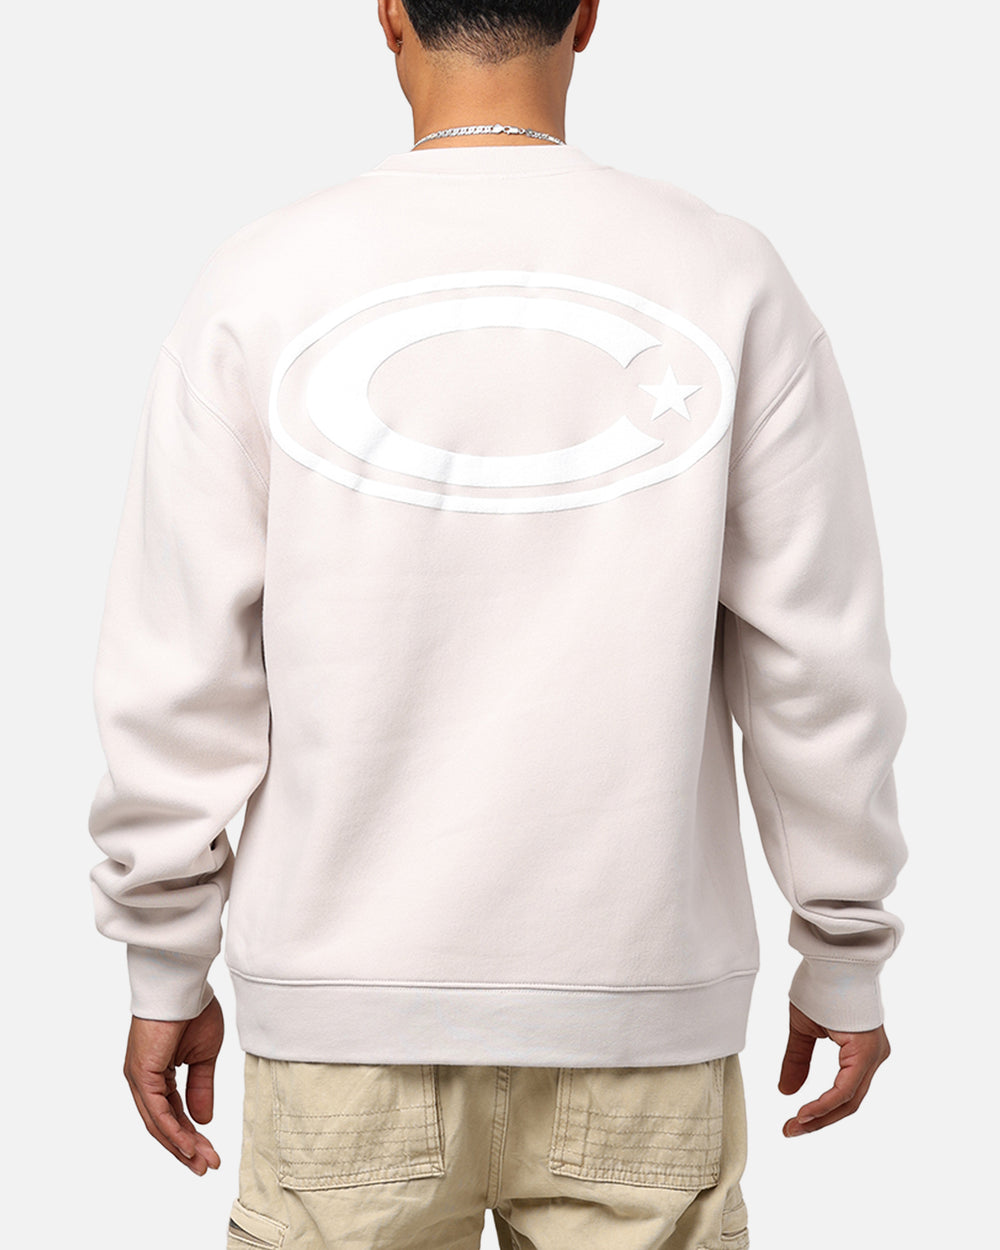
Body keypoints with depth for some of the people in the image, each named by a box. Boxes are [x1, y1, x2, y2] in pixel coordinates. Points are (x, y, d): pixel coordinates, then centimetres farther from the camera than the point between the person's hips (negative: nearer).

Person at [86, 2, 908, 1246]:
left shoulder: (261, 282, -4)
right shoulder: (727, 281, -3)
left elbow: (179, 665, -3)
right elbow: (817, 658, -1)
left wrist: (165, 970, 7)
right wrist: (846, 960, 9)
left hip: (351, 1003, 0)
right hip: (641, 1007, 1)